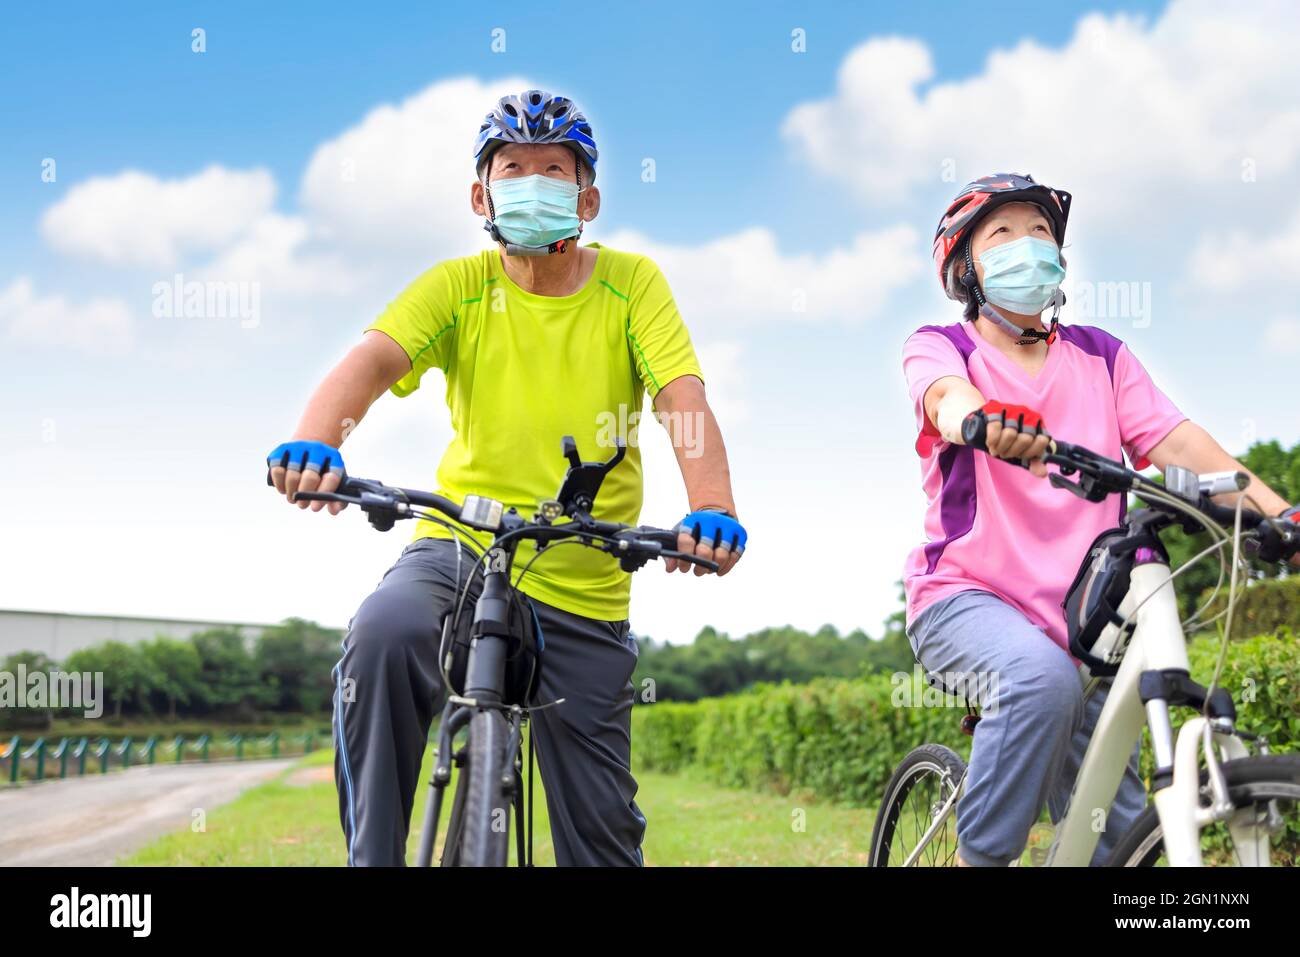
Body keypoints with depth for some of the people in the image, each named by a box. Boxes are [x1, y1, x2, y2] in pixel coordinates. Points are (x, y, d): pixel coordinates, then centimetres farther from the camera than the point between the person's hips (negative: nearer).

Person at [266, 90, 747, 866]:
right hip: (459, 549, 0)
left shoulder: (630, 283, -2)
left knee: (603, 831, 5)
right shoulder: (458, 287, -2)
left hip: (585, 591, 1)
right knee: (382, 638, -35)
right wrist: (315, 441, -42)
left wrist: (712, 509, -37)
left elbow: (684, 399, -16)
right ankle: (371, 855, -21)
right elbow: (371, 361, -19)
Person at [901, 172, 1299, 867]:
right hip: (967, 597, -4)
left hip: (1079, 619, 4)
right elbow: (947, 398, -22)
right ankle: (979, 857, -20)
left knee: (1119, 832, -1)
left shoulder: (1099, 356, 14)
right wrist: (984, 419, -47)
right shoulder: (940, 346, 3)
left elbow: (1174, 439, 0)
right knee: (1041, 676, -36)